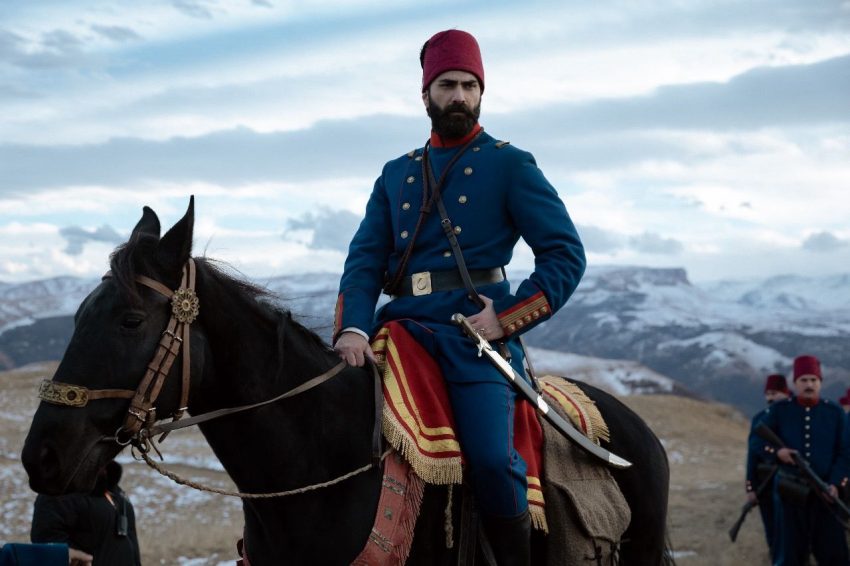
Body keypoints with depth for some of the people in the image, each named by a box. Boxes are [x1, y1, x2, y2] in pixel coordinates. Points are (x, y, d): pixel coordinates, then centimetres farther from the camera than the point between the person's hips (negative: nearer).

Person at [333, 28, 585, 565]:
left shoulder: (510, 164, 8)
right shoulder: (396, 174, 21)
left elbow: (566, 254, 2)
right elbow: (365, 258, 11)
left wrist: (507, 319, -10)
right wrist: (352, 327, -9)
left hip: (476, 325, -4)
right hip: (405, 325, 5)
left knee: (490, 455, -24)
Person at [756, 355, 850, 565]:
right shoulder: (779, 410, 1)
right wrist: (777, 451, -11)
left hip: (825, 493, 0)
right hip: (789, 491, 0)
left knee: (833, 549, 3)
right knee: (789, 549, 5)